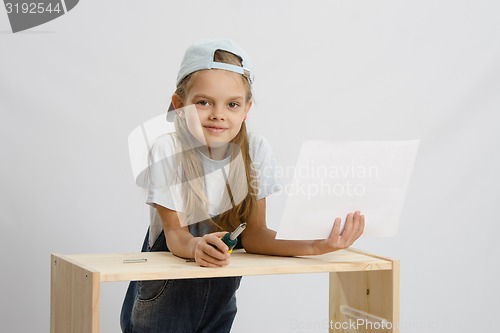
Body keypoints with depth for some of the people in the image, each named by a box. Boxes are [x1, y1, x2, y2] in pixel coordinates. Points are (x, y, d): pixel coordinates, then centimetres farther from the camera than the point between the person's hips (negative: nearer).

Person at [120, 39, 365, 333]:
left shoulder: (256, 151, -8)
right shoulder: (167, 151, -17)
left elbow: (252, 232, -10)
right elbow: (174, 232, -18)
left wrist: (311, 245, -27)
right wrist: (195, 246, -41)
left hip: (219, 298, 3)